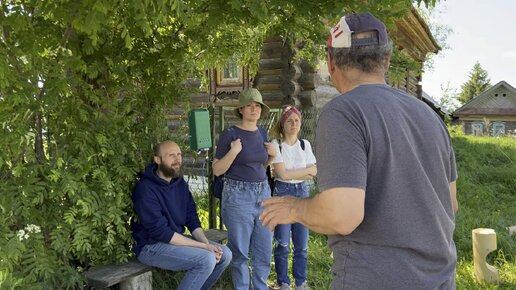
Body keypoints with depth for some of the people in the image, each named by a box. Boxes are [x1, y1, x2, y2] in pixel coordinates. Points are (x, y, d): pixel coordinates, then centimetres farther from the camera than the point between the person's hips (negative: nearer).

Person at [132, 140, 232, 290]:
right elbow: (160, 232, -25)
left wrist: (207, 243, -12)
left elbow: (192, 217, 6)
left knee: (224, 254, -1)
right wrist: (203, 246, -23)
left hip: (177, 238, 8)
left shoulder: (180, 182, 5)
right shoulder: (146, 188, -21)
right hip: (152, 246, -8)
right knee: (206, 259, -25)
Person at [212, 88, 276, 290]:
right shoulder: (229, 134, -9)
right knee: (240, 251, 5)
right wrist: (233, 151, -22)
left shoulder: (262, 134, 8)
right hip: (238, 196, -6)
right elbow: (217, 170, -8)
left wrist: (272, 155, 2)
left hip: (263, 193, 6)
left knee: (264, 249, 12)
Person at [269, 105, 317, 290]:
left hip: (302, 193, 4)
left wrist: (291, 174, -10)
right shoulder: (276, 145, -7)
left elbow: (314, 172, 1)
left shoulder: (305, 145, 7)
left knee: (302, 244, 8)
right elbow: (282, 174, -15)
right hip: (282, 193, -4)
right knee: (283, 244, 2)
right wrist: (305, 171, -5)